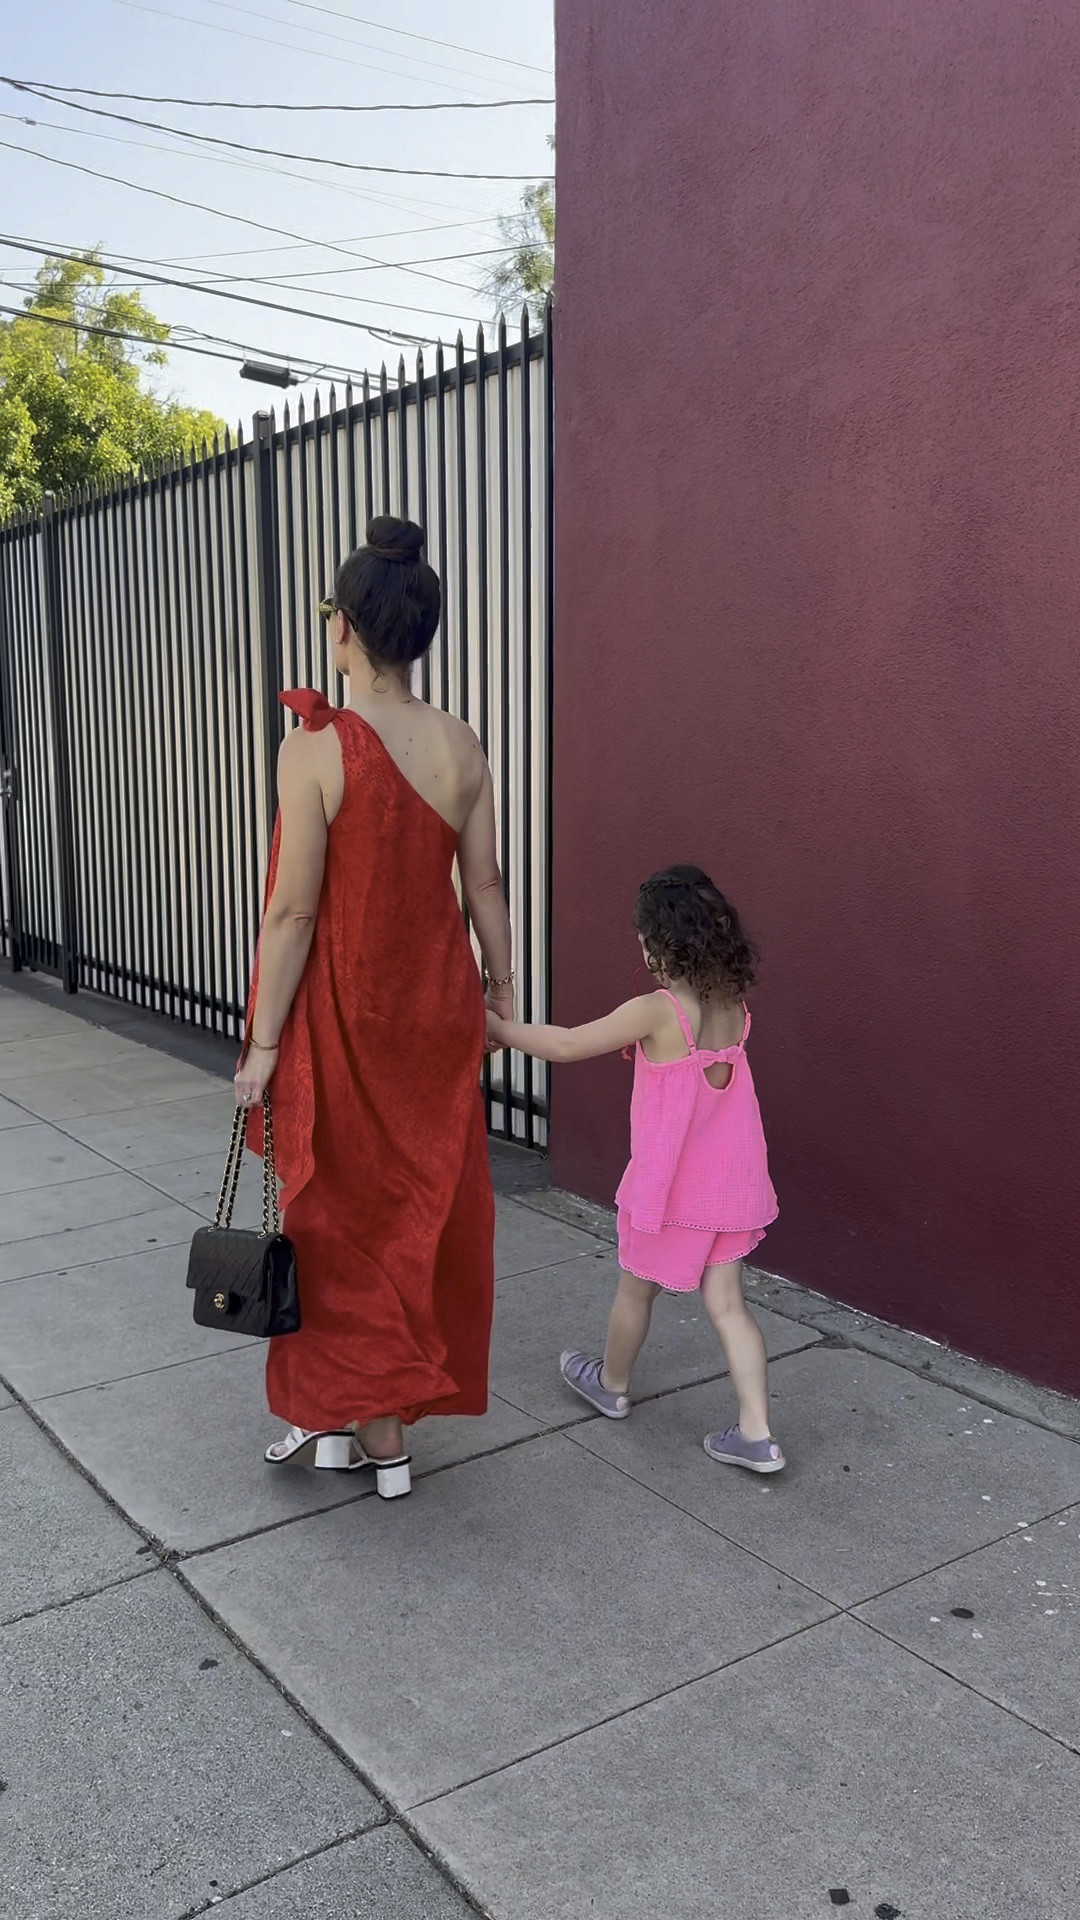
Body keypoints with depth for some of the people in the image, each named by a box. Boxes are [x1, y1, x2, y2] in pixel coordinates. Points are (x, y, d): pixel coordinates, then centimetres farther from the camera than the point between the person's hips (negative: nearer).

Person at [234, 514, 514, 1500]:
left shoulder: (317, 750, -18)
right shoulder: (462, 746, -3)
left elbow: (293, 912, -16)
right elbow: (486, 886, 2)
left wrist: (264, 1042, -8)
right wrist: (503, 989, 15)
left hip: (344, 1011, -5)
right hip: (438, 1006, 5)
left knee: (347, 1212, 11)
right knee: (430, 1202, 16)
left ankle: (367, 1428, 23)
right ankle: (407, 1395, 32)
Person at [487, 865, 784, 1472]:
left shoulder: (657, 1011, -21)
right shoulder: (733, 1004, -2)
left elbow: (568, 1045, -15)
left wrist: (498, 1027, -4)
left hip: (671, 1185, -5)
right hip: (732, 1182, 6)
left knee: (637, 1289, 18)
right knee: (727, 1302, 11)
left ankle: (613, 1384, 40)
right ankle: (756, 1434, 8)